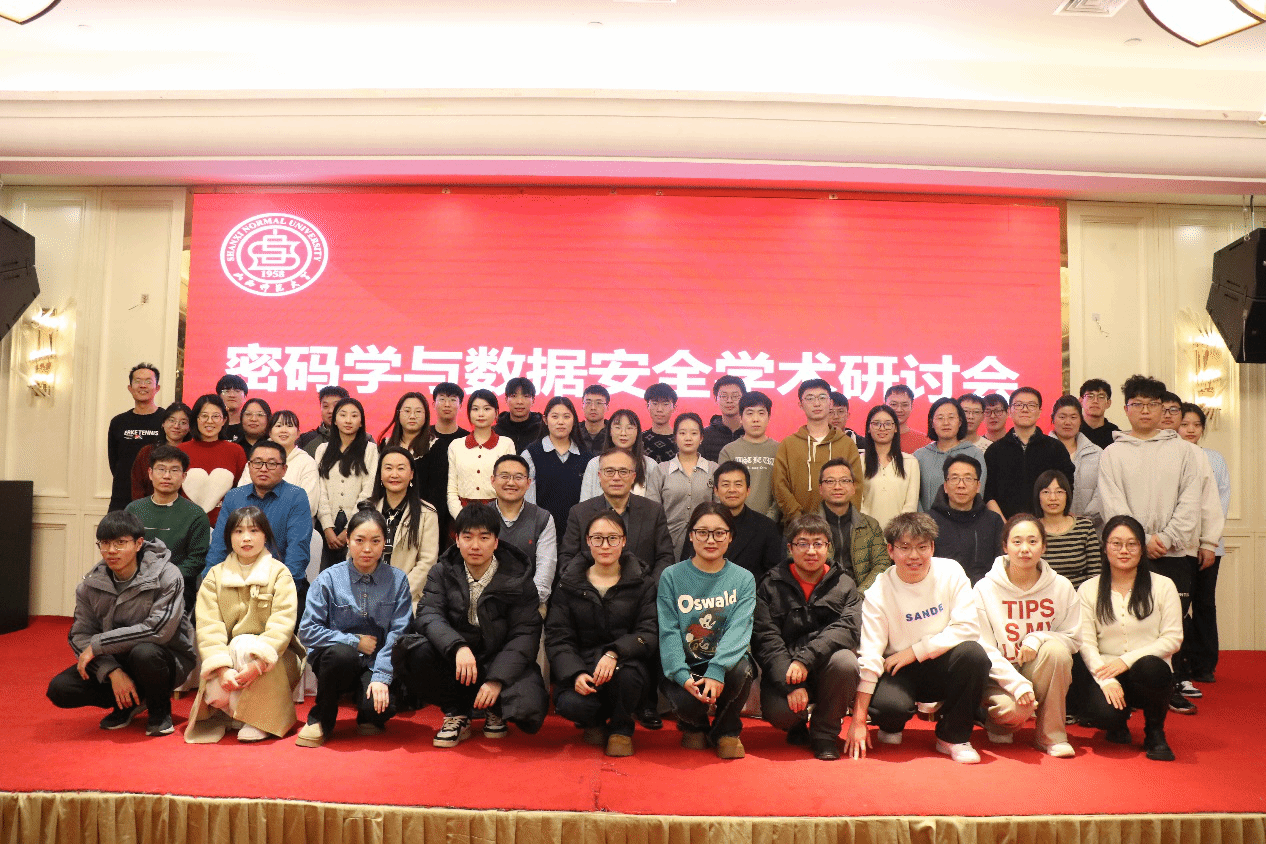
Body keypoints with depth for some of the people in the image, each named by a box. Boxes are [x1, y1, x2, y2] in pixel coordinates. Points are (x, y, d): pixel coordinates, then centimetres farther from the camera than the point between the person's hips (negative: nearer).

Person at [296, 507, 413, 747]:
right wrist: (354, 642, -14)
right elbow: (307, 631, -7)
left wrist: (381, 677, -19)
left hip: (376, 663, 0)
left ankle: (369, 718, 12)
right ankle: (320, 720, -8)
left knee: (381, 706, -29)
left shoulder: (397, 580, -2)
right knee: (341, 653, -36)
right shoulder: (329, 578, -5)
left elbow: (398, 634, -8)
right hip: (333, 658, 0)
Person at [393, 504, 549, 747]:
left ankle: (495, 709, 10)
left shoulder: (517, 578, -3)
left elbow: (525, 634, -8)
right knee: (410, 648, -27)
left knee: (529, 709, -30)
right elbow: (428, 615, -12)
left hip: (501, 661, -2)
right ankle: (457, 714, -2)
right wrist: (458, 647, -33)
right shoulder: (443, 571, 2)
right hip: (452, 661, 2)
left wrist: (497, 680, -22)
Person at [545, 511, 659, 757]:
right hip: (582, 665, 1)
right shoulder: (569, 583, 7)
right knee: (570, 704, -30)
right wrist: (575, 674, -19)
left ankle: (621, 729, -1)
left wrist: (614, 653, -25)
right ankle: (595, 721, 11)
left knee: (625, 672, -36)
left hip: (627, 664, -1)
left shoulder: (642, 582, 5)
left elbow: (651, 633, -6)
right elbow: (557, 638, 1)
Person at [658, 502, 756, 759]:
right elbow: (668, 631, -7)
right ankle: (694, 726, 12)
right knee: (686, 701, -31)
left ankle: (726, 730, 0)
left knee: (742, 669, -33)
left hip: (725, 664, 1)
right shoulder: (671, 577, 1)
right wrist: (682, 675, -24)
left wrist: (716, 671, -28)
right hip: (684, 667, 0)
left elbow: (738, 630, -11)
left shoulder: (743, 579, 2)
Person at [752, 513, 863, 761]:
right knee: (779, 712, -30)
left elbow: (848, 629, -11)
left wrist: (806, 659, -25)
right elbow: (766, 639, -7)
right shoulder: (771, 586, 4)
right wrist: (791, 684, -21)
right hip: (783, 669, -1)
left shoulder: (844, 585, 6)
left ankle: (825, 733, -5)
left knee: (845, 661, -32)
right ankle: (798, 726, 12)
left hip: (825, 665, 1)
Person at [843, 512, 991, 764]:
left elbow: (968, 627, -12)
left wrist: (915, 651, -18)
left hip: (942, 667, 2)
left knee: (974, 653, -30)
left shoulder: (951, 572, -6)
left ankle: (953, 736, -7)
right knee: (888, 705, -33)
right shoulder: (878, 593, -11)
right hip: (901, 671, -2)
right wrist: (858, 721, -19)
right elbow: (869, 658, -14)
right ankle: (891, 726, 9)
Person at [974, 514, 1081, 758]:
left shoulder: (1061, 587, -3)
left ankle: (1051, 735, -12)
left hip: (1043, 673, 3)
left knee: (1057, 649, -29)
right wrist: (1018, 683, -24)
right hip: (1000, 675, -2)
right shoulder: (985, 589, -9)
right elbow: (984, 649, -11)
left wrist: (1038, 639, -20)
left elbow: (1074, 638, 1)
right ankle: (998, 723, 8)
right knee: (1014, 709, -33)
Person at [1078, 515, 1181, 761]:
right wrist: (1106, 680, -19)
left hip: (1151, 670, 0)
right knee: (1104, 714, -31)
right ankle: (1119, 724, 12)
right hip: (1106, 674, 0)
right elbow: (1086, 642, -2)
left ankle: (1155, 732, -6)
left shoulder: (1163, 586, 4)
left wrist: (1127, 660, -14)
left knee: (1148, 667, -37)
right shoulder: (1089, 590, 5)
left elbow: (1172, 639, -2)